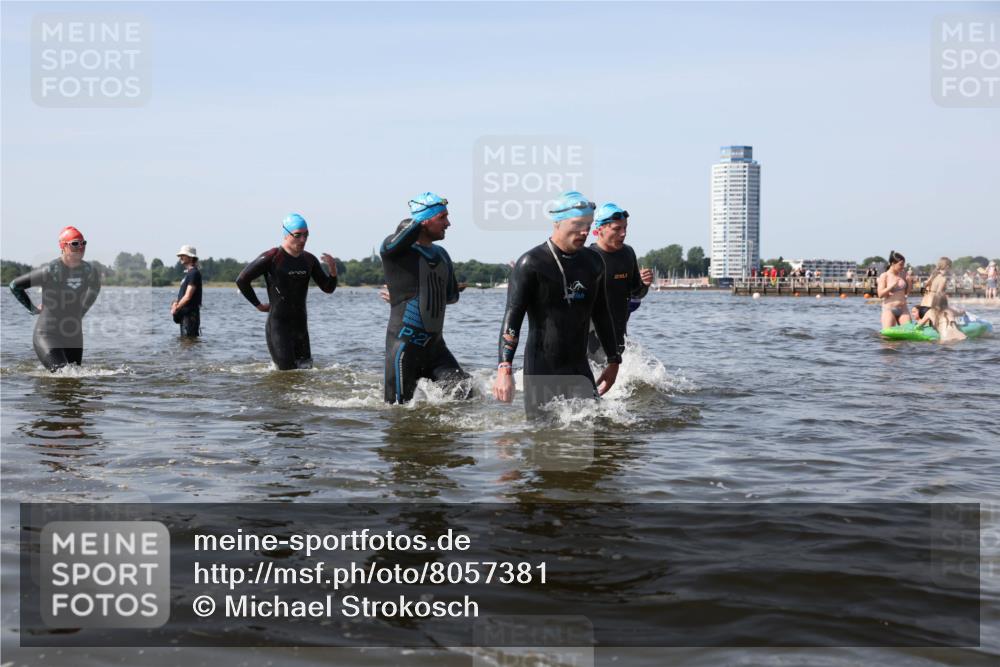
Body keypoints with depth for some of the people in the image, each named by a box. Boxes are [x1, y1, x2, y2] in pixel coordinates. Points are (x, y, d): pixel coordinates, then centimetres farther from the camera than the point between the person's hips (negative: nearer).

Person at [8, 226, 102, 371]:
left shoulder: (90, 272, -2)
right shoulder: (50, 271, -16)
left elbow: (94, 290, 23)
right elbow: (15, 285, -5)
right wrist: (33, 309, -1)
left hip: (74, 338, 6)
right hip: (47, 336, -5)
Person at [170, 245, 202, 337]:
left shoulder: (194, 273, -14)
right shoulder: (188, 273, 18)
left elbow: (187, 297, -19)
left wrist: (176, 308, -8)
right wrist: (175, 302, 2)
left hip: (190, 314, -10)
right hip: (184, 314, 10)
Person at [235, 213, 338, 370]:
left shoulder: (309, 260, 7)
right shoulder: (272, 257, -10)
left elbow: (328, 288, 11)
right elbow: (242, 280, -8)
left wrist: (332, 269, -8)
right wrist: (258, 305, -3)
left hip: (301, 326, 6)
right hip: (278, 326, -6)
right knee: (287, 373, -8)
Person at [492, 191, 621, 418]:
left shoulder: (593, 262, 11)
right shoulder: (530, 264, -8)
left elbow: (601, 314, 21)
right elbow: (512, 318, -12)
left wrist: (614, 361, 21)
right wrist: (504, 368, -22)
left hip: (579, 367, 5)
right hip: (541, 368, -5)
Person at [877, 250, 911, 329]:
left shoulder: (901, 275, 9)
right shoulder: (884, 276, -5)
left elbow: (907, 292, 16)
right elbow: (880, 294, -12)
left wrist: (908, 281, -1)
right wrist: (893, 285, -20)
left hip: (903, 309, 5)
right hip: (889, 309, -5)